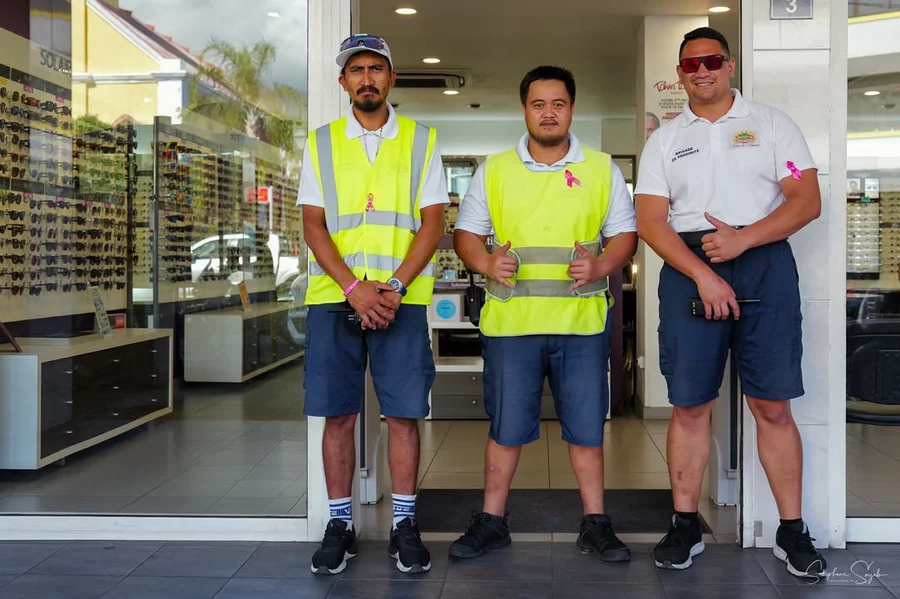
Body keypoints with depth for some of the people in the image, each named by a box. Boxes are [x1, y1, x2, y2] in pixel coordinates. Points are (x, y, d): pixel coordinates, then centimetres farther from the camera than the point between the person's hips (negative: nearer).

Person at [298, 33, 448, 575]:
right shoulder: (322, 143, 9)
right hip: (334, 298, 1)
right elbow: (314, 226, 3)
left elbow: (433, 223, 1)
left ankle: (405, 524, 13)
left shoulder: (422, 140, 7)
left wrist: (392, 287, -12)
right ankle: (340, 524, 15)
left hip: (401, 298, -1)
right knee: (338, 414, 3)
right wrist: (354, 289, -11)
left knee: (403, 414, 0)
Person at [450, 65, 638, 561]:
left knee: (586, 425, 7)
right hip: (510, 320, 0)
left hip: (582, 320, 0)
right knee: (505, 426, 7)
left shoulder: (602, 169, 8)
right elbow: (466, 232, 11)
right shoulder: (493, 170, 9)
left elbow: (625, 234, 9)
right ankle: (492, 520, 20)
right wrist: (485, 262, -10)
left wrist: (601, 265, -12)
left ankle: (596, 522, 20)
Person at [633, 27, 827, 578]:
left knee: (774, 406, 0)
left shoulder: (772, 123, 9)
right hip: (689, 270, 1)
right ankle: (686, 527, 14)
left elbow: (807, 201, 0)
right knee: (690, 406, 3)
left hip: (765, 265, -1)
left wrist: (742, 240, -14)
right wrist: (704, 275, -12)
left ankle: (792, 531, 10)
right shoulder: (665, 140, 12)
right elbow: (650, 222, 2)